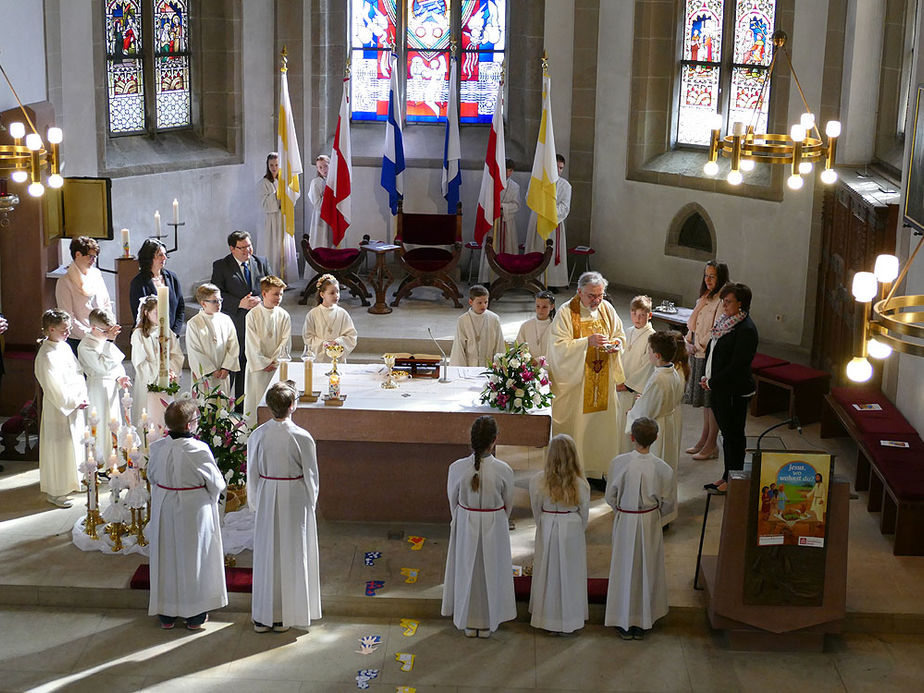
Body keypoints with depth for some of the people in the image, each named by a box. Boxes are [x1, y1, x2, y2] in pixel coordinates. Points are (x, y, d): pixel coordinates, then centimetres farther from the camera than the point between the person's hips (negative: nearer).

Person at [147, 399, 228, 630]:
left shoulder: (157, 448, -8)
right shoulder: (199, 450, -22)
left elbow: (151, 476, 7)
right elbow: (216, 483, -12)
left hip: (164, 511, 4)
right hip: (194, 510, -4)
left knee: (166, 558, 16)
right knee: (194, 558, 11)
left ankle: (166, 614, 27)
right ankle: (195, 615, 22)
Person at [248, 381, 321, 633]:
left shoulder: (257, 435, -8)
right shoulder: (302, 438, -17)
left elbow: (252, 473, 1)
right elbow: (310, 475, -8)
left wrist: (254, 503, 14)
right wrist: (311, 503, 7)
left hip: (266, 500, 3)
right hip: (295, 501, -3)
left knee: (265, 555, 13)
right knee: (291, 556, 10)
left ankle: (262, 617, 21)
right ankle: (286, 617, 19)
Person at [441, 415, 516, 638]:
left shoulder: (457, 468, -20)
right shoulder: (503, 470, -21)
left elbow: (453, 500, -4)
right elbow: (508, 504, -5)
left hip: (465, 527, 1)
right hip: (494, 528, -1)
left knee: (467, 570, 19)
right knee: (490, 571, 18)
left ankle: (469, 623, 34)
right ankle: (488, 624, 33)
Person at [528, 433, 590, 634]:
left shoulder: (538, 481, -12)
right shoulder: (580, 484, -13)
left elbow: (536, 511, -1)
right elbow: (584, 513, -2)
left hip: (547, 529, 1)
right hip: (572, 529, -1)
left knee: (548, 571, 13)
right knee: (570, 572, 11)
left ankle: (547, 618, 22)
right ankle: (570, 618, 20)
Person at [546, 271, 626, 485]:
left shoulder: (607, 309, 5)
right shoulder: (566, 313, -10)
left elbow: (620, 335, 16)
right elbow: (559, 346, -17)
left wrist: (616, 344, -7)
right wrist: (587, 342, -28)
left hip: (602, 380, 5)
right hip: (573, 379, -5)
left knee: (602, 425, 7)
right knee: (573, 427, 0)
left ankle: (595, 471, 18)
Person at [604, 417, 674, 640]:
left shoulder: (619, 463, -18)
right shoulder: (663, 468, -15)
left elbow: (610, 497, -7)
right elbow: (666, 503, -4)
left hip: (624, 522, 0)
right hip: (650, 523, 1)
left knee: (624, 569, 14)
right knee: (647, 569, 16)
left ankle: (624, 624, 23)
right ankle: (642, 623, 26)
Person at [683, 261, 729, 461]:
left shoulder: (722, 301, -17)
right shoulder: (704, 298, 12)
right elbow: (692, 323, 14)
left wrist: (701, 346, -12)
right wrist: (690, 344, 1)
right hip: (698, 355, 9)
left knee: (713, 400, -2)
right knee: (704, 399, 17)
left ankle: (711, 445, 6)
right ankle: (704, 439, 28)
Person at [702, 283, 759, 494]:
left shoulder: (746, 330, -20)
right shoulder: (724, 322, 7)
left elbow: (737, 365, -22)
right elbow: (712, 349, 15)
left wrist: (712, 383, -16)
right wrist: (707, 377, 4)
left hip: (735, 391, -9)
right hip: (720, 389, 9)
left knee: (734, 435, 3)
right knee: (726, 433, 17)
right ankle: (727, 477, 28)